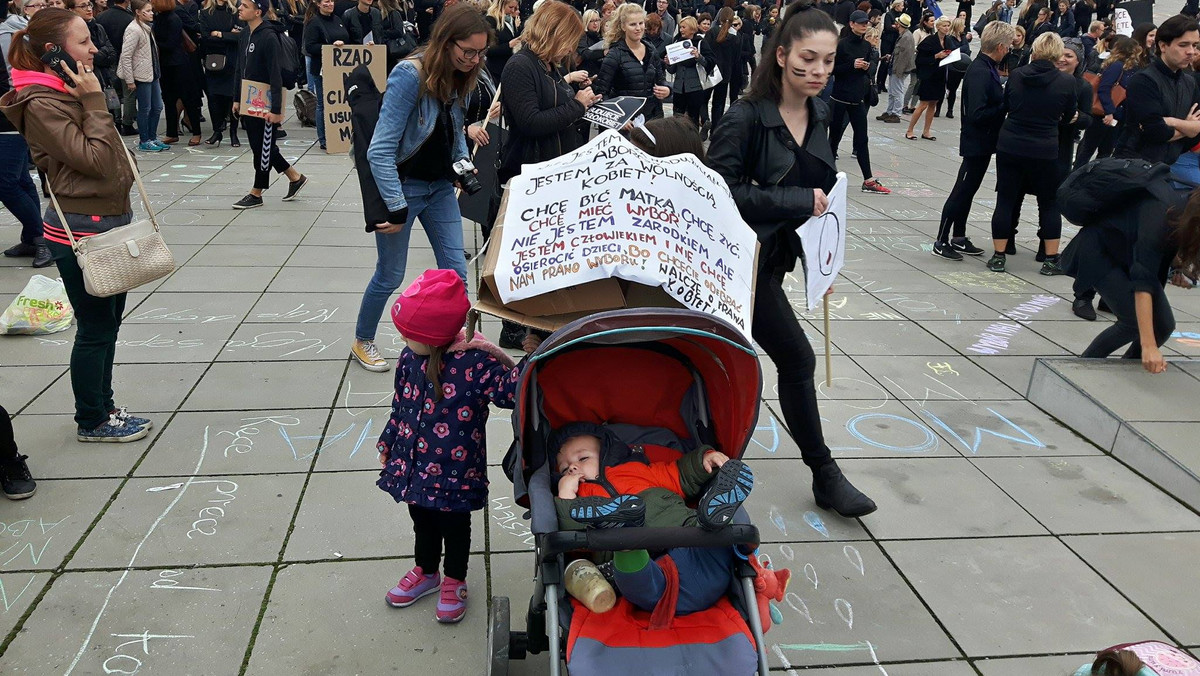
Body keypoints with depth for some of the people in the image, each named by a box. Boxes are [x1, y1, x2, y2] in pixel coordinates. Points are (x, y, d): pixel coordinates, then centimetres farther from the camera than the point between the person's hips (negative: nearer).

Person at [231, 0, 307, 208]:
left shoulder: (269, 37, -16)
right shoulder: (247, 37, 9)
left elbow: (276, 75, -19)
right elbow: (241, 70, 17)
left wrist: (276, 108, -22)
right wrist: (238, 99, 15)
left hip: (265, 104, -9)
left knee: (263, 147, 2)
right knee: (258, 146, 14)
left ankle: (256, 194, 12)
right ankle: (295, 177, 26)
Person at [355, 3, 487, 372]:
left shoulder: (457, 78, -1)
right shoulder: (409, 75, -23)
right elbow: (380, 150, -25)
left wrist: (463, 163, 2)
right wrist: (397, 207, -25)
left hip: (440, 187, 6)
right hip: (404, 186, -6)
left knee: (455, 270, 4)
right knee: (390, 276, 8)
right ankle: (362, 341, 32)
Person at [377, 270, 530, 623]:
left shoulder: (474, 362, -26)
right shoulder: (411, 357, -5)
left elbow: (512, 390, -31)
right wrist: (388, 443, 18)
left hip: (454, 470, -5)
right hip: (414, 464, 6)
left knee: (454, 525, 17)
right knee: (421, 520, 25)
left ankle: (454, 581, 41)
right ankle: (425, 572, 50)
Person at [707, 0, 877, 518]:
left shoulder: (819, 116, 5)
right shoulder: (746, 118, -18)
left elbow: (822, 189, 15)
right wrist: (798, 201, -25)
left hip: (776, 257, 7)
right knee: (797, 360, -4)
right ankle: (825, 477, 11)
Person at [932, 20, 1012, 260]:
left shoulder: (988, 68, 8)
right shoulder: (980, 73, -22)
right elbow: (977, 114, -27)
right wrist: (1006, 106, -18)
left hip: (983, 142, 10)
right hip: (977, 143, -10)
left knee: (967, 191, 16)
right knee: (962, 191, -2)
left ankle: (959, 238, 26)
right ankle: (941, 242, 7)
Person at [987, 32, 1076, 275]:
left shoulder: (1016, 75, -1)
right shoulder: (1066, 82, -6)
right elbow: (1069, 117, 8)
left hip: (1009, 147, 2)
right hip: (1044, 151, -2)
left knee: (1006, 200, 9)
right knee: (1049, 203, 11)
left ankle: (998, 256, 10)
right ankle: (1051, 259, 14)